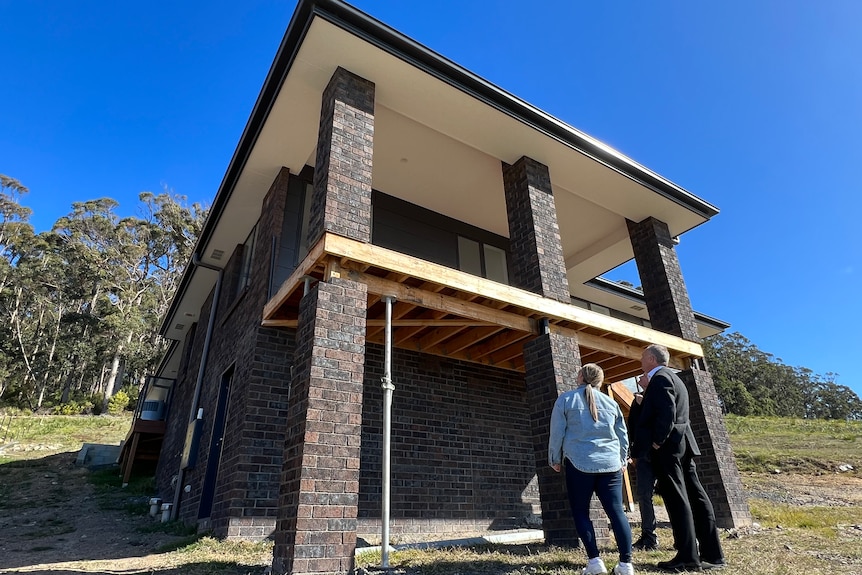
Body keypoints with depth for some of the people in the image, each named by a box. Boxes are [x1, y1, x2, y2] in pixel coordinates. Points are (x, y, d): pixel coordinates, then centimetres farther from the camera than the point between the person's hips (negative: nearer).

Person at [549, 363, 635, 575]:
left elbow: (557, 433, 1)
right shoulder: (611, 402, 13)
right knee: (617, 512, 4)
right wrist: (621, 460, 31)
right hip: (610, 464, 3)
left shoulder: (566, 399, 2)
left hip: (579, 464, -3)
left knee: (581, 513, 6)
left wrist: (555, 459, 13)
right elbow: (623, 435, 17)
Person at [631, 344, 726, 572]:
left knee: (677, 500, -6)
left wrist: (657, 442, -17)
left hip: (667, 446, -10)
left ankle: (688, 557, -1)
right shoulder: (672, 377, 19)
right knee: (695, 497, 10)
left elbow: (667, 412, -22)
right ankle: (712, 554, 16)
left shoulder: (660, 378, -11)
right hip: (682, 444, 10)